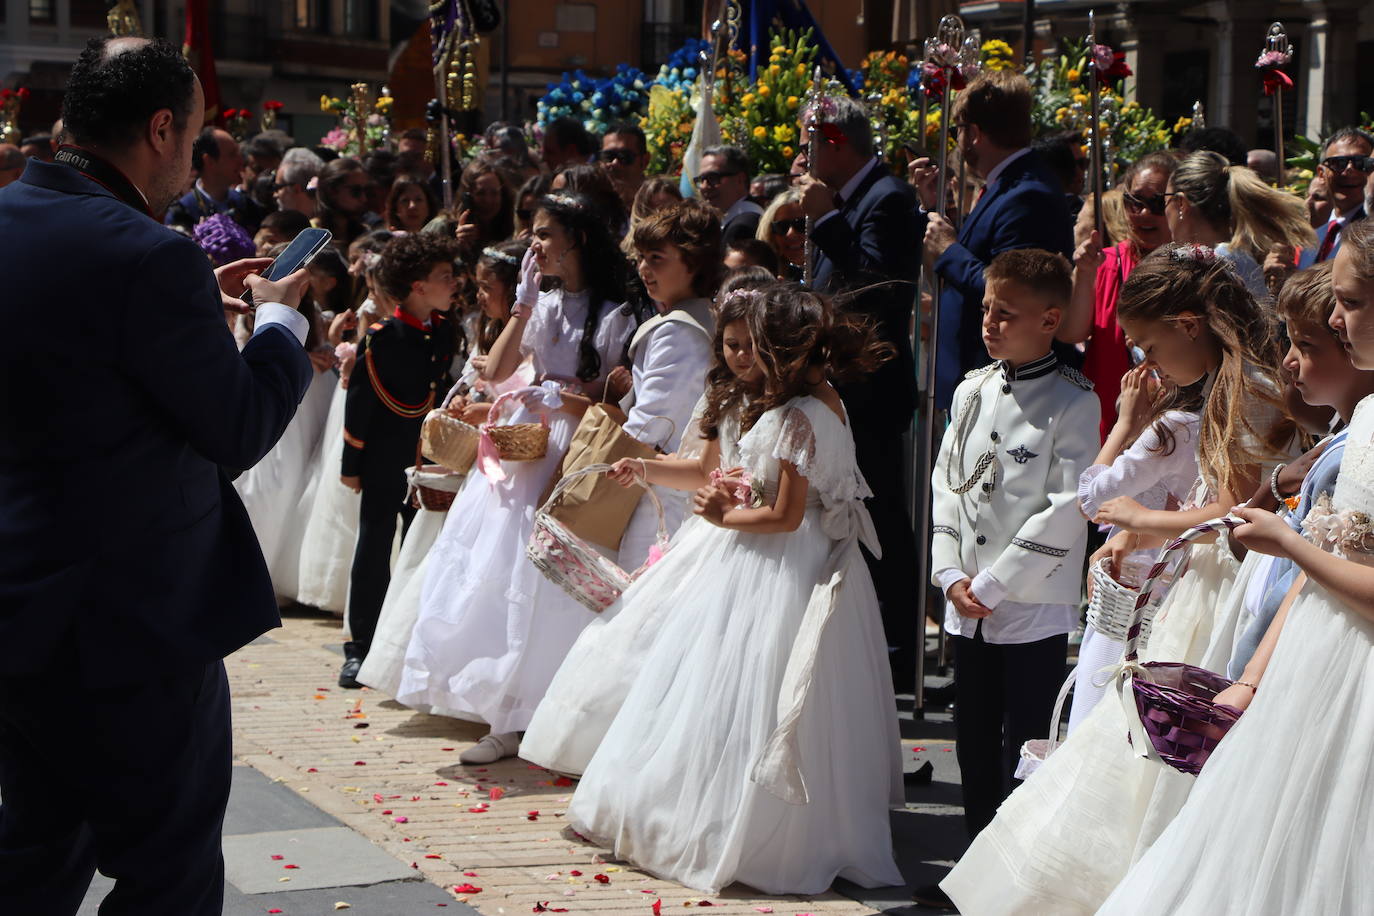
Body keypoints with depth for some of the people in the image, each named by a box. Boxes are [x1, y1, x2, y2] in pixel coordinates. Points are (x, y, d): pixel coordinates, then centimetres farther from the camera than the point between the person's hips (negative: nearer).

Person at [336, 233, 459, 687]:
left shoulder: (444, 332, 5)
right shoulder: (380, 338, -11)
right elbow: (359, 401, -8)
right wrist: (351, 464, -8)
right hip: (385, 459, -5)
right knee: (374, 549, 3)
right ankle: (361, 649, 9)